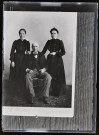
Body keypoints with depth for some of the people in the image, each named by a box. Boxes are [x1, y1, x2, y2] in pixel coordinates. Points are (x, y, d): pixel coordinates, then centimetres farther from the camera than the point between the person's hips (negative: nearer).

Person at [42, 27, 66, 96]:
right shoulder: (49, 42, 11)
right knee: (51, 76, 2)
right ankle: (53, 91, 13)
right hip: (50, 60, 4)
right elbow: (44, 51, 8)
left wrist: (55, 53, -15)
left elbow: (63, 52, -6)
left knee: (57, 76, -3)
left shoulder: (60, 42, 0)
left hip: (57, 60, -3)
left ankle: (57, 93, 6)